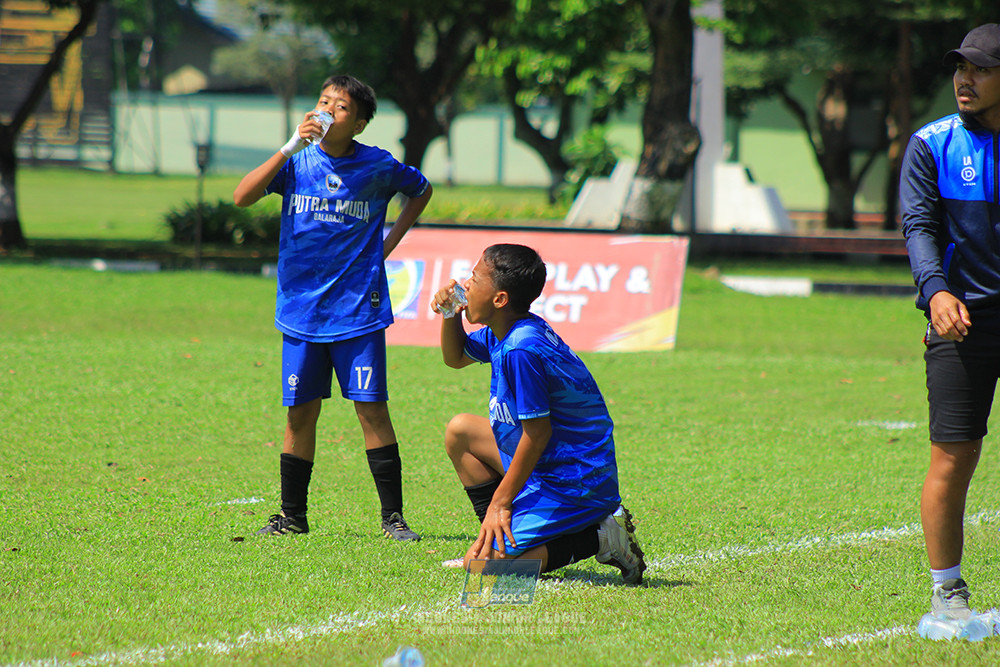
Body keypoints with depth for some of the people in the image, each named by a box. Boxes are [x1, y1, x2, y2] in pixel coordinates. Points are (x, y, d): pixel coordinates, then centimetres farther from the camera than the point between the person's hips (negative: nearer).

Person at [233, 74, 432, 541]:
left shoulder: (378, 166, -1)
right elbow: (242, 197, -15)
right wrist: (290, 148, -23)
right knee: (300, 413, 6)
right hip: (301, 307, 1)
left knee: (371, 408, -5)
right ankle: (292, 516, 17)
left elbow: (421, 191, 19)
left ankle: (392, 516, 2)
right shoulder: (297, 161, 0)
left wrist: (391, 240, 7)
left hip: (358, 308, -1)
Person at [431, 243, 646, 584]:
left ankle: (597, 539, -9)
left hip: (572, 485, -10)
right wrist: (450, 314, 6)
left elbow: (538, 431, -24)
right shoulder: (501, 333, 6)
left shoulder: (521, 350, -25)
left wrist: (501, 502, -18)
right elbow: (456, 357, 27)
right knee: (460, 430, 21)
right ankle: (499, 536, 18)